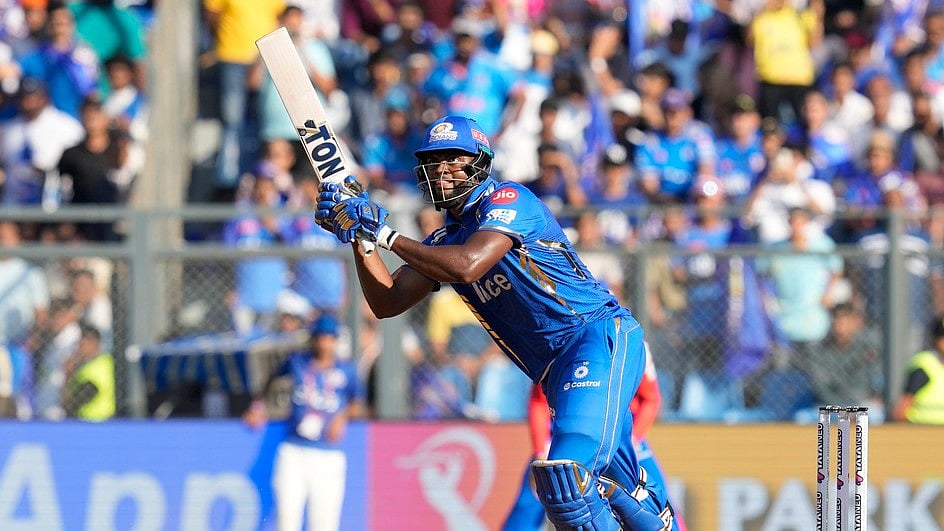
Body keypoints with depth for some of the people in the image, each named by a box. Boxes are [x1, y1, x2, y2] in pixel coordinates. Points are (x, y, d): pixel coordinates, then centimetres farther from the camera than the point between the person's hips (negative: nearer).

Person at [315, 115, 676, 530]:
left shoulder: (508, 200, -6)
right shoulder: (443, 241, 18)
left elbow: (467, 266, -23)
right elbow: (386, 303, 12)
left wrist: (385, 234, -15)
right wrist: (357, 237, 0)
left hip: (601, 339, -9)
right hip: (555, 372, 9)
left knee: (567, 474, -27)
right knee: (624, 495, 10)